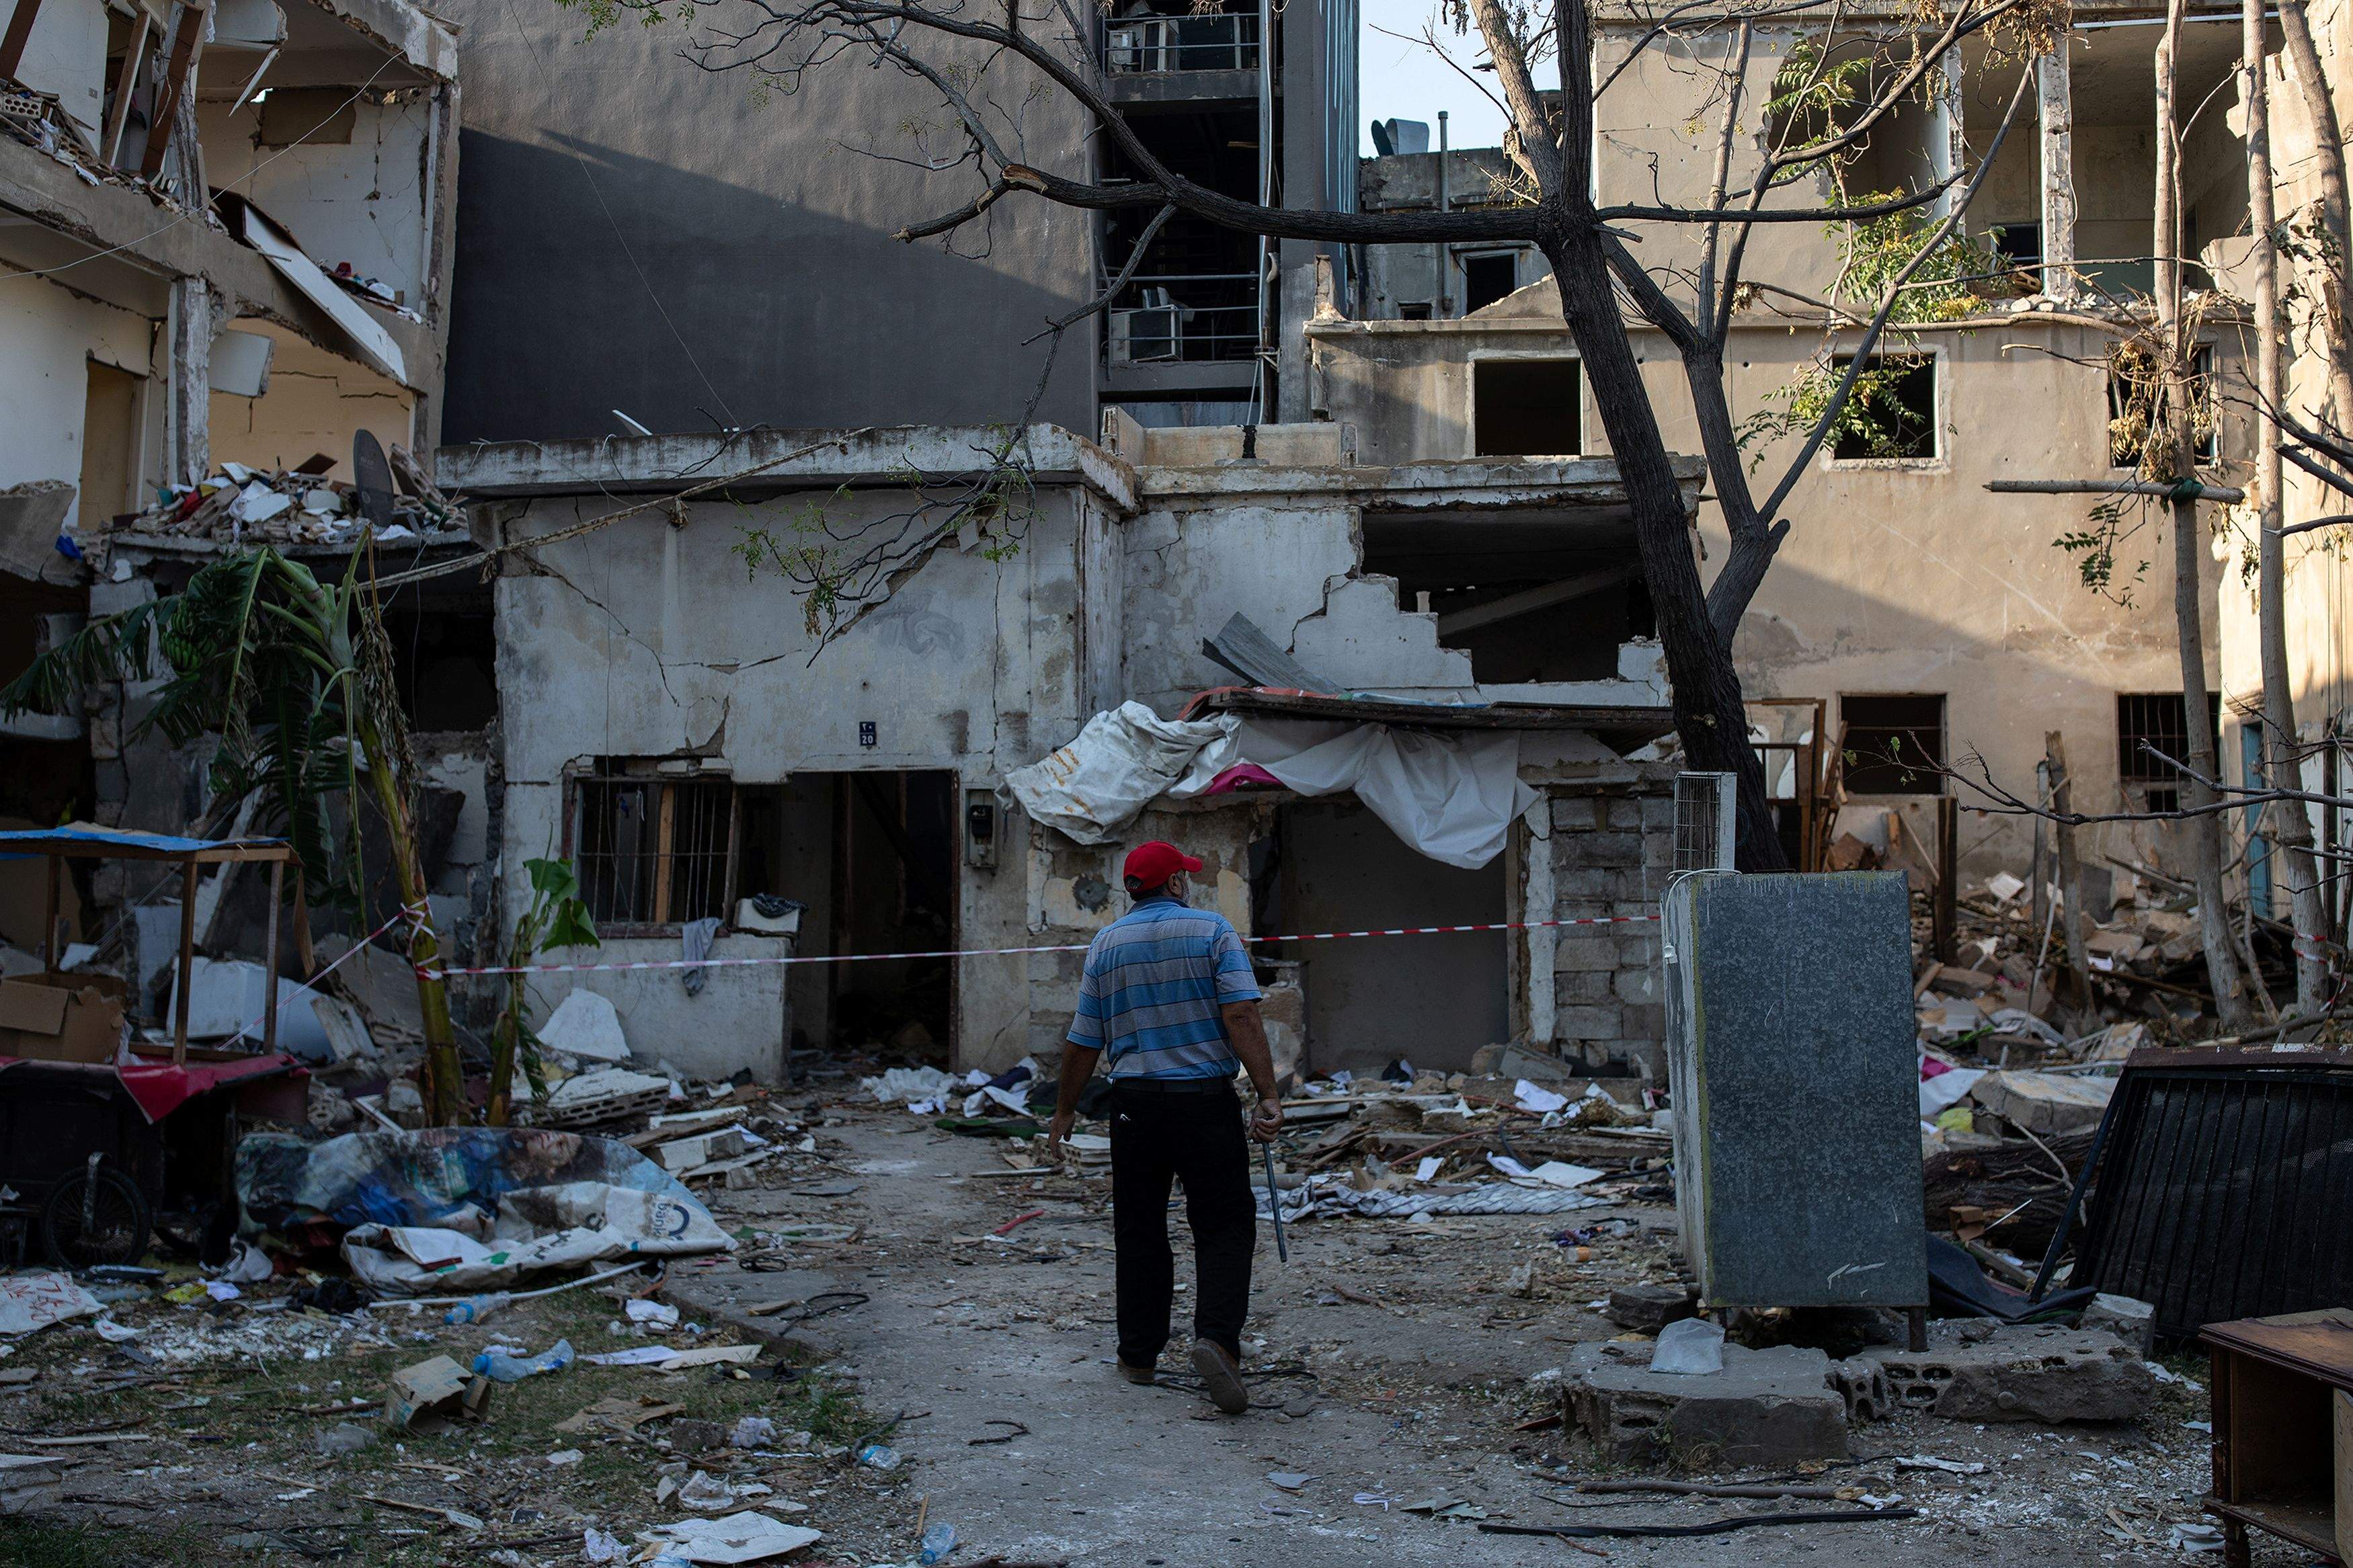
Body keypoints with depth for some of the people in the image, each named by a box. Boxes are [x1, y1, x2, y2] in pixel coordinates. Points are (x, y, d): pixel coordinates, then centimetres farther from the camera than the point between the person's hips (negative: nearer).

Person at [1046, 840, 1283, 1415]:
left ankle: (1138, 1354, 17)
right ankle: (1217, 1337, -17)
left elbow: (1083, 1042, 7)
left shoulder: (1106, 944, 6)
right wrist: (1268, 1095, -14)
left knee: (1139, 1232, 12)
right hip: (1206, 1099, -3)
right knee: (1224, 1226, 2)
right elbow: (1242, 1017, -13)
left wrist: (1065, 1111, 18)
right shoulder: (1212, 930, -2)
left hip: (1135, 1103, 3)